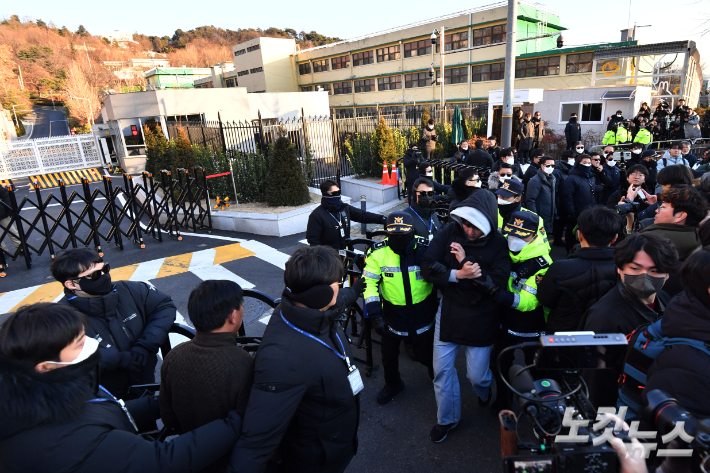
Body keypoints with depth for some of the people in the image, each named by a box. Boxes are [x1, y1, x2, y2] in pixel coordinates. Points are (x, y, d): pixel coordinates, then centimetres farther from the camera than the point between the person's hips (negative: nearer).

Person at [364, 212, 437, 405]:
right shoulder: (379, 253, -17)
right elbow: (369, 283, -11)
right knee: (389, 354, 19)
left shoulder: (426, 249, -17)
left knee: (426, 354, 13)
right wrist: (375, 314, -17)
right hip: (392, 315, 2)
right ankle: (392, 384, 50)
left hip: (423, 314, -1)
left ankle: (437, 375, 49)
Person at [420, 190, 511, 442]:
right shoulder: (450, 231, -9)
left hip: (480, 318, -2)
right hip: (448, 310, 2)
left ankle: (486, 393, 48)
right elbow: (428, 266, -13)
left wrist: (467, 261, -26)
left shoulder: (498, 244, -12)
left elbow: (498, 284, -21)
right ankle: (447, 418, 37)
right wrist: (458, 274, -26)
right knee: (441, 369, 11)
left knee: (477, 375, 8)